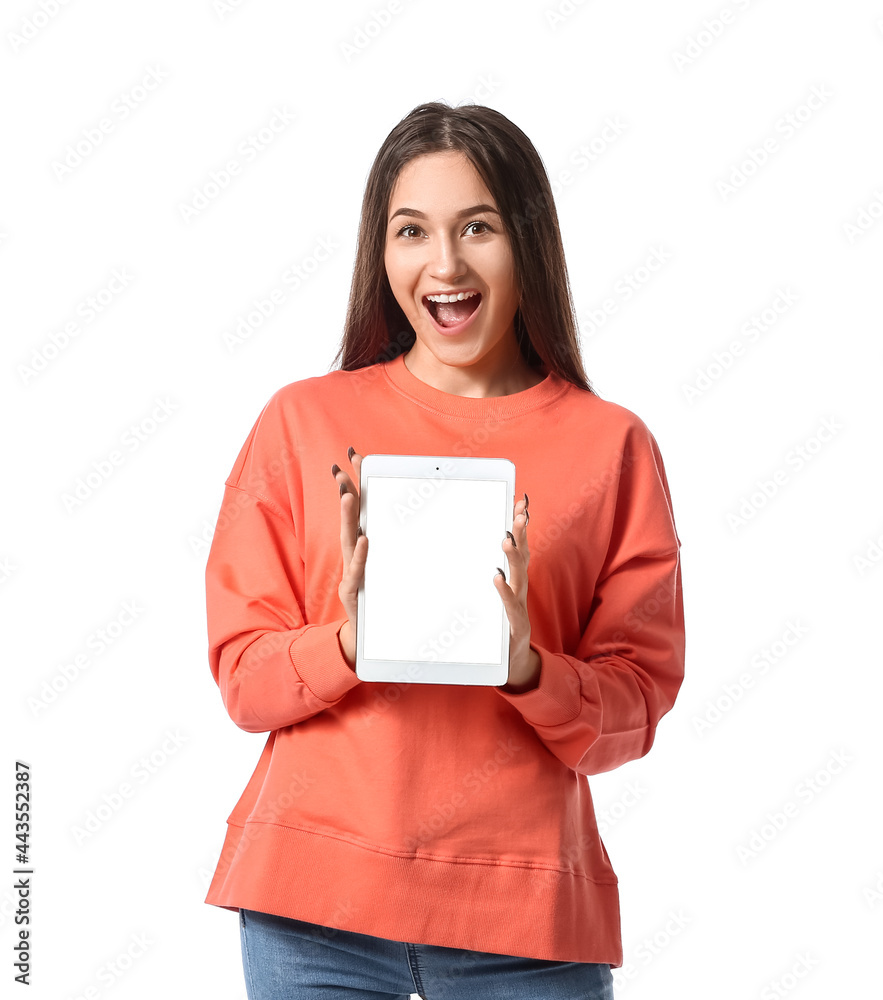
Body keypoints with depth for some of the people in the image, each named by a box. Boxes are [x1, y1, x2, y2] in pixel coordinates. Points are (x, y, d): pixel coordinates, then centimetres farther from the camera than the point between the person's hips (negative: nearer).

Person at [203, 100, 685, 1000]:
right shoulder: (304, 421, 3)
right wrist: (349, 643, -17)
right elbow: (242, 673, 2)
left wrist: (528, 668, -18)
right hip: (316, 894, 0)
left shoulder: (611, 445, 2)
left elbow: (635, 709, 1)